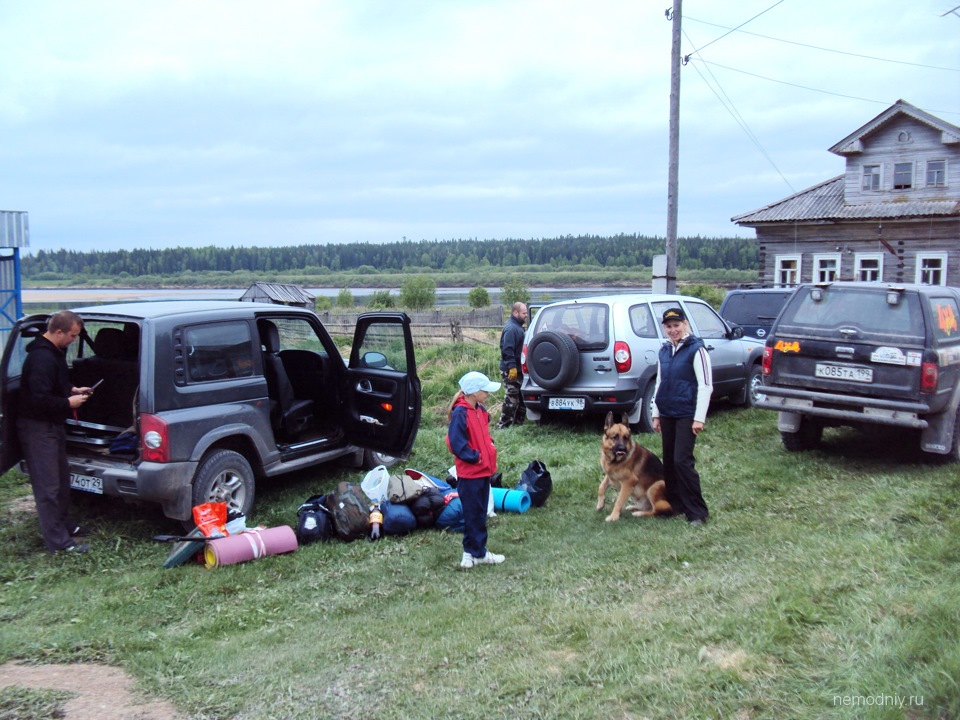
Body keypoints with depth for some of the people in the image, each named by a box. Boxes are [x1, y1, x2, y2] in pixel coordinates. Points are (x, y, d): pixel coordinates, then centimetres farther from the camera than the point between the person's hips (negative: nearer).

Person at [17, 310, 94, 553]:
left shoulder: (55, 352, 9)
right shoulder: (42, 358, -25)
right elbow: (40, 400, -30)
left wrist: (72, 390, 8)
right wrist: (69, 402, -18)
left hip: (52, 425, 11)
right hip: (38, 428, -11)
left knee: (61, 478, 22)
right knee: (49, 487, -6)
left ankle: (64, 525, 36)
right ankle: (58, 541, -1)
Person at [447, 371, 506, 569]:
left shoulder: (480, 411, 8)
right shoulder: (460, 413, -18)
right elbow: (457, 444, -22)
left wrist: (490, 448, 6)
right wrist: (476, 457, -15)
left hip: (484, 470, 9)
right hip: (469, 473, -9)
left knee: (479, 513, 14)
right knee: (473, 514, 1)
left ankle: (472, 552, 23)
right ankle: (478, 553, 10)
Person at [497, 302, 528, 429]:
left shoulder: (517, 326, 17)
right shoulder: (511, 328, -18)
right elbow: (507, 350, -25)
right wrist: (512, 367, -28)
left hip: (516, 369, 11)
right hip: (511, 370, -11)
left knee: (520, 397, 15)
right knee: (511, 397, -7)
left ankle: (518, 421, 23)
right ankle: (503, 424, -1)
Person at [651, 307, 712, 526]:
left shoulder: (696, 349, -8)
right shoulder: (664, 352, 12)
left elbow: (705, 385, -11)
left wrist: (699, 418, -15)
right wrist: (656, 414, 15)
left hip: (687, 415, -7)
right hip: (667, 414, 7)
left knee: (682, 461, -11)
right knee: (669, 461, 9)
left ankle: (697, 512, -2)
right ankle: (674, 504, 21)